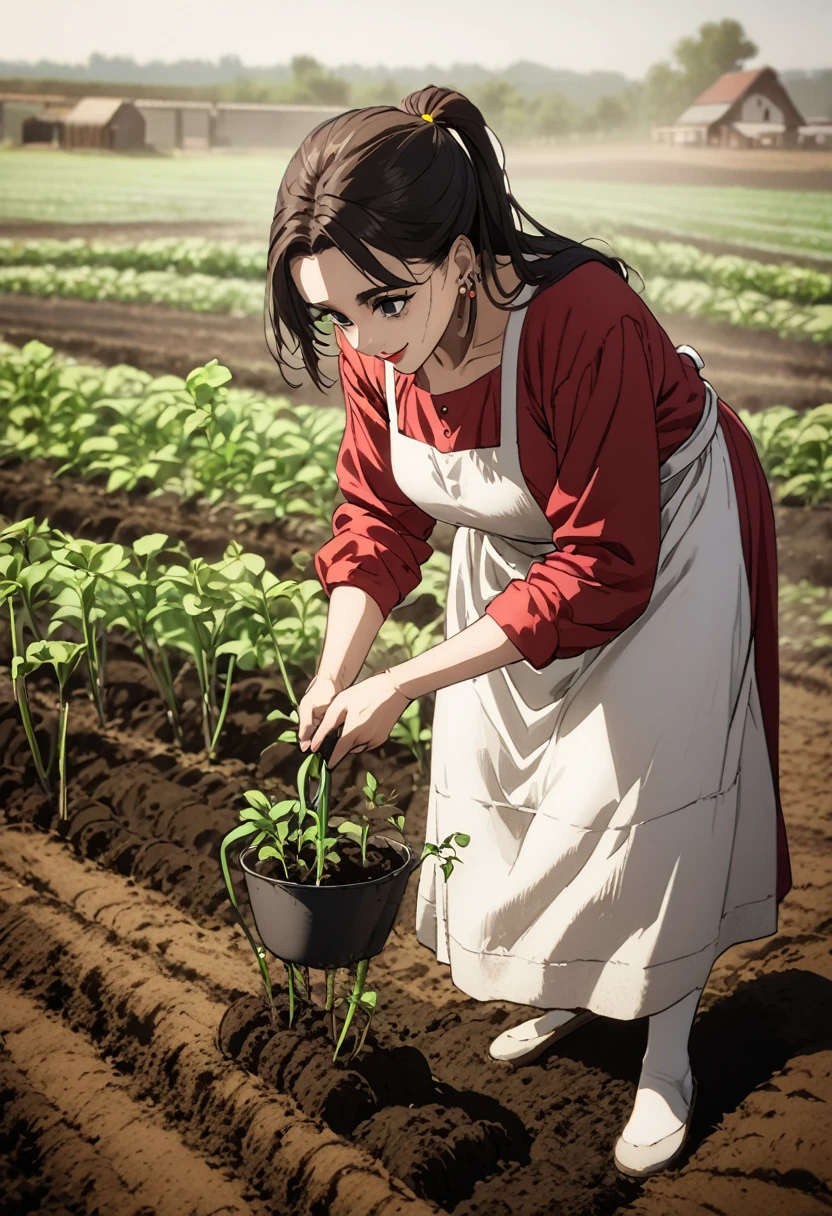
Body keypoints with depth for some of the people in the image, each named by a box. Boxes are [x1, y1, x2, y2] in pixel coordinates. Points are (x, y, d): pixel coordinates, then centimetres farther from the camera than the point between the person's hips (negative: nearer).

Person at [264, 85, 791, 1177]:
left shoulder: (583, 324, -41)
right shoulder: (377, 347, -21)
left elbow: (602, 569, -36)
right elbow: (378, 516, -7)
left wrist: (405, 685, -34)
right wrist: (335, 673, -21)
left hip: (661, 541, -6)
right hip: (517, 546, 6)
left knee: (647, 798, 0)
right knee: (509, 780, 15)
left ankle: (666, 1065, 21)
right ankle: (572, 988, 40)